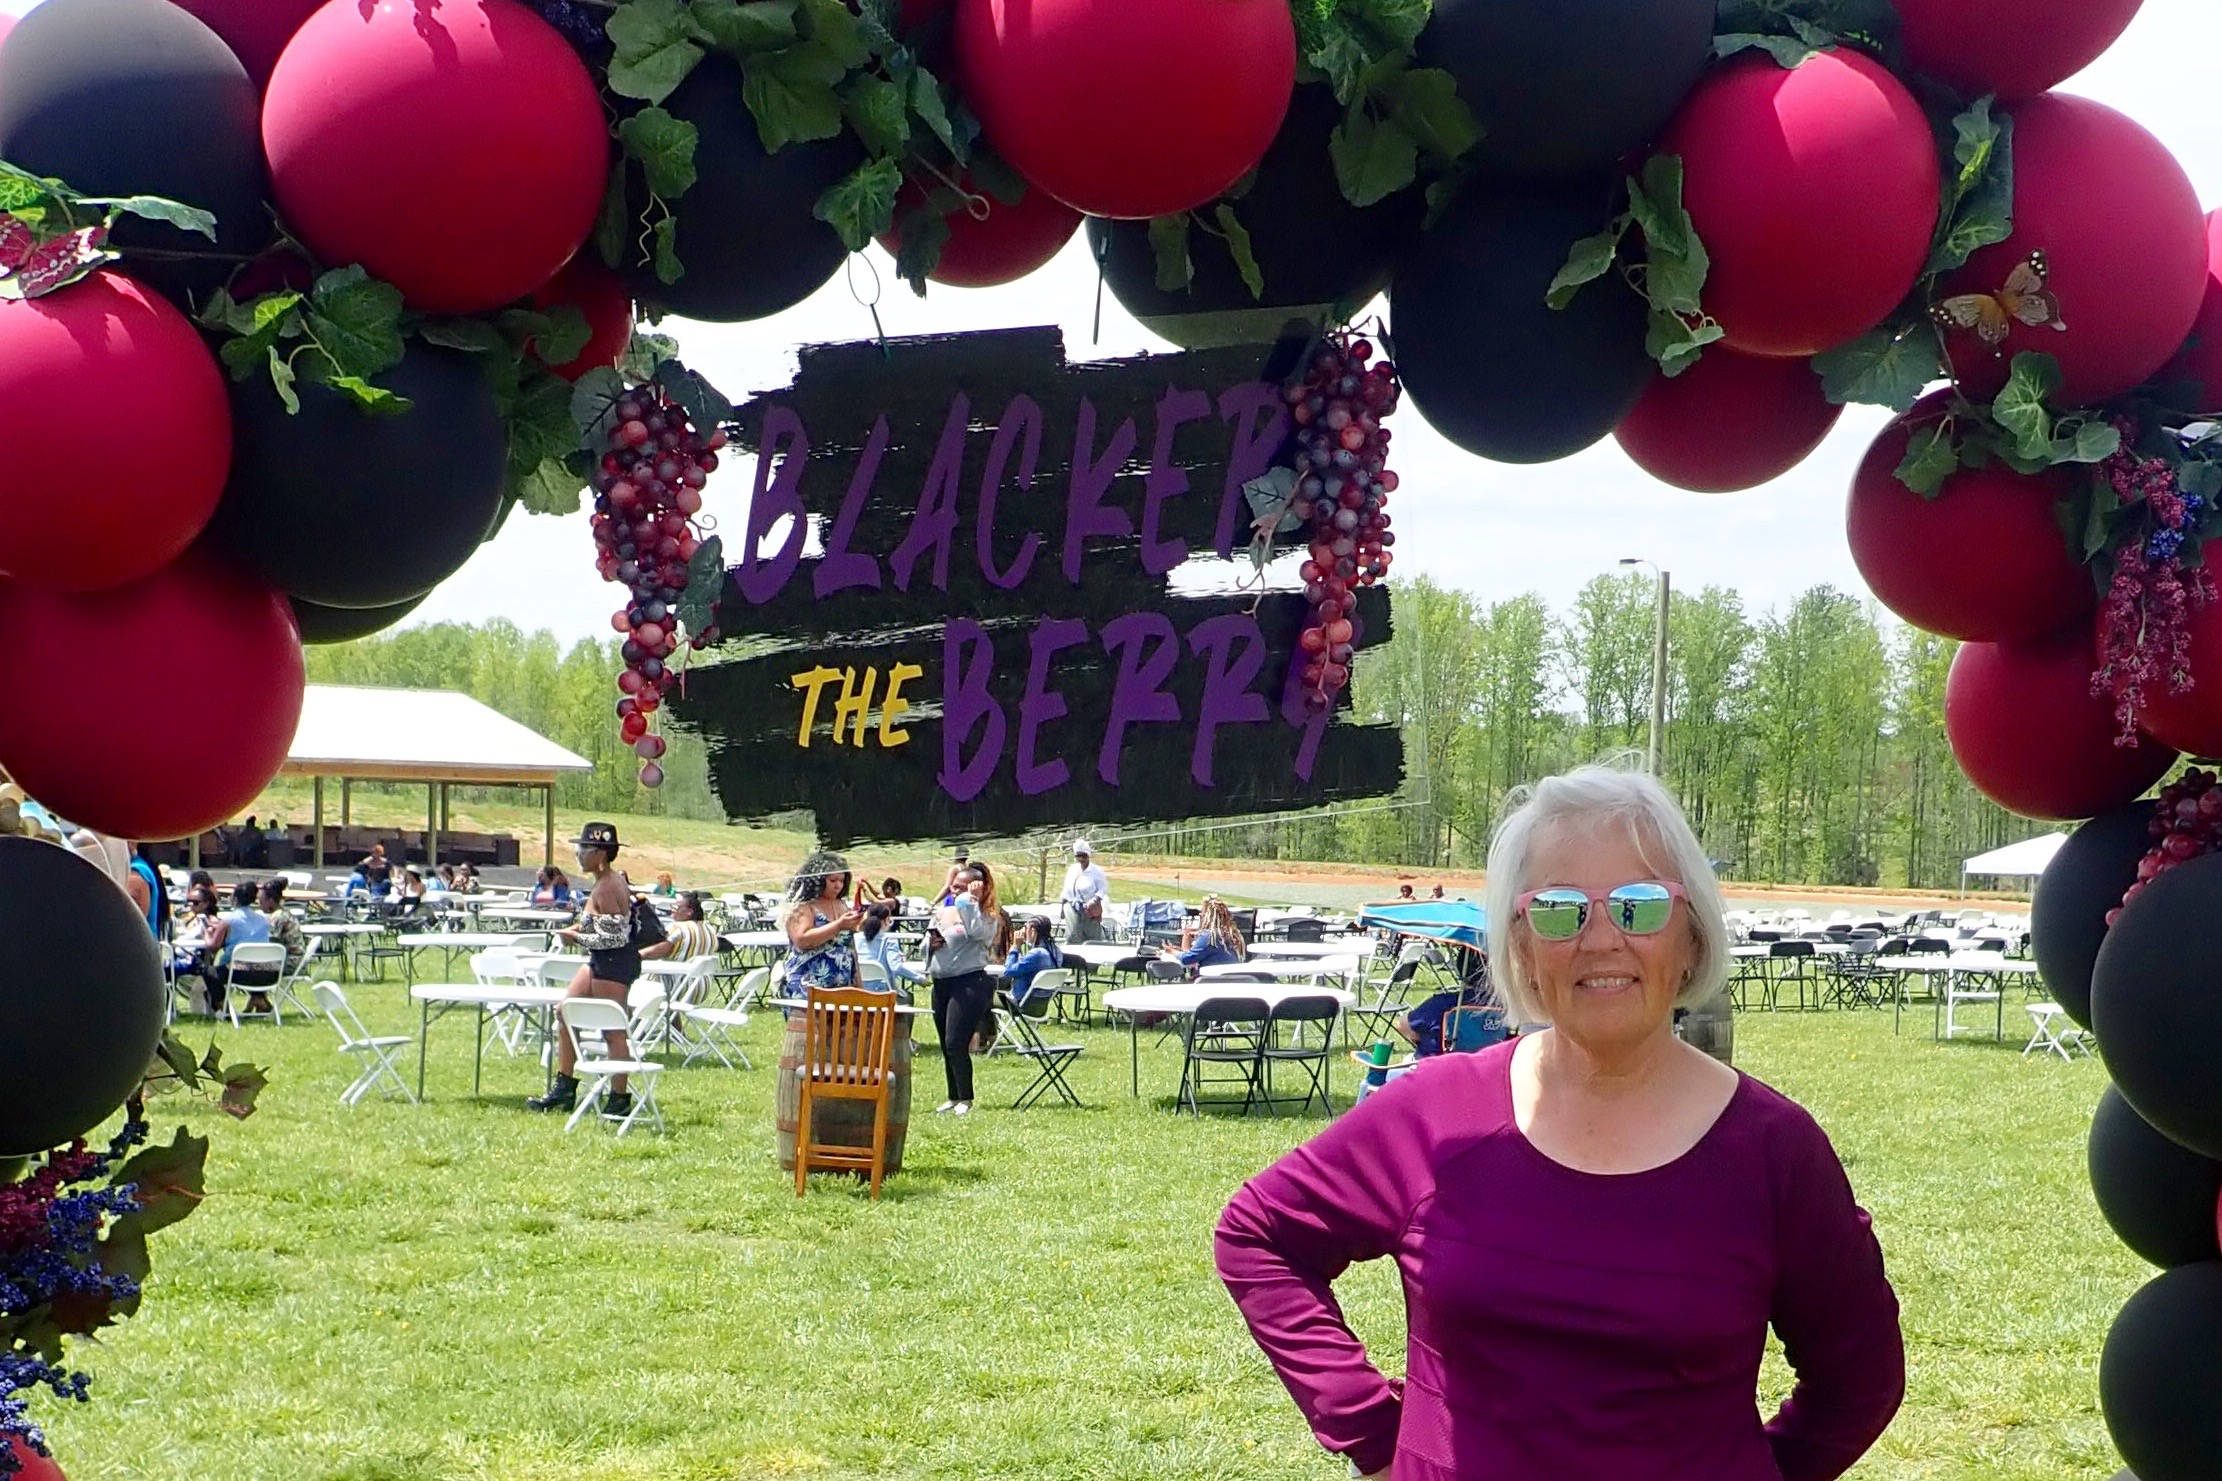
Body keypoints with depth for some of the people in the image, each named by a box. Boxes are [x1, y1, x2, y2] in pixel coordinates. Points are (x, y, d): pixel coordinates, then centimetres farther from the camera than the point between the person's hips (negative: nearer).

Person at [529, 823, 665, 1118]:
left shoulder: (607, 888, -19)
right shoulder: (608, 882, 11)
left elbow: (613, 937, -23)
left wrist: (576, 937, -13)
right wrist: (581, 928, 9)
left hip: (615, 964, -11)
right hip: (600, 962, 11)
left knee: (612, 1032, -4)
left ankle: (620, 1099, 4)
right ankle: (564, 1089, 19)